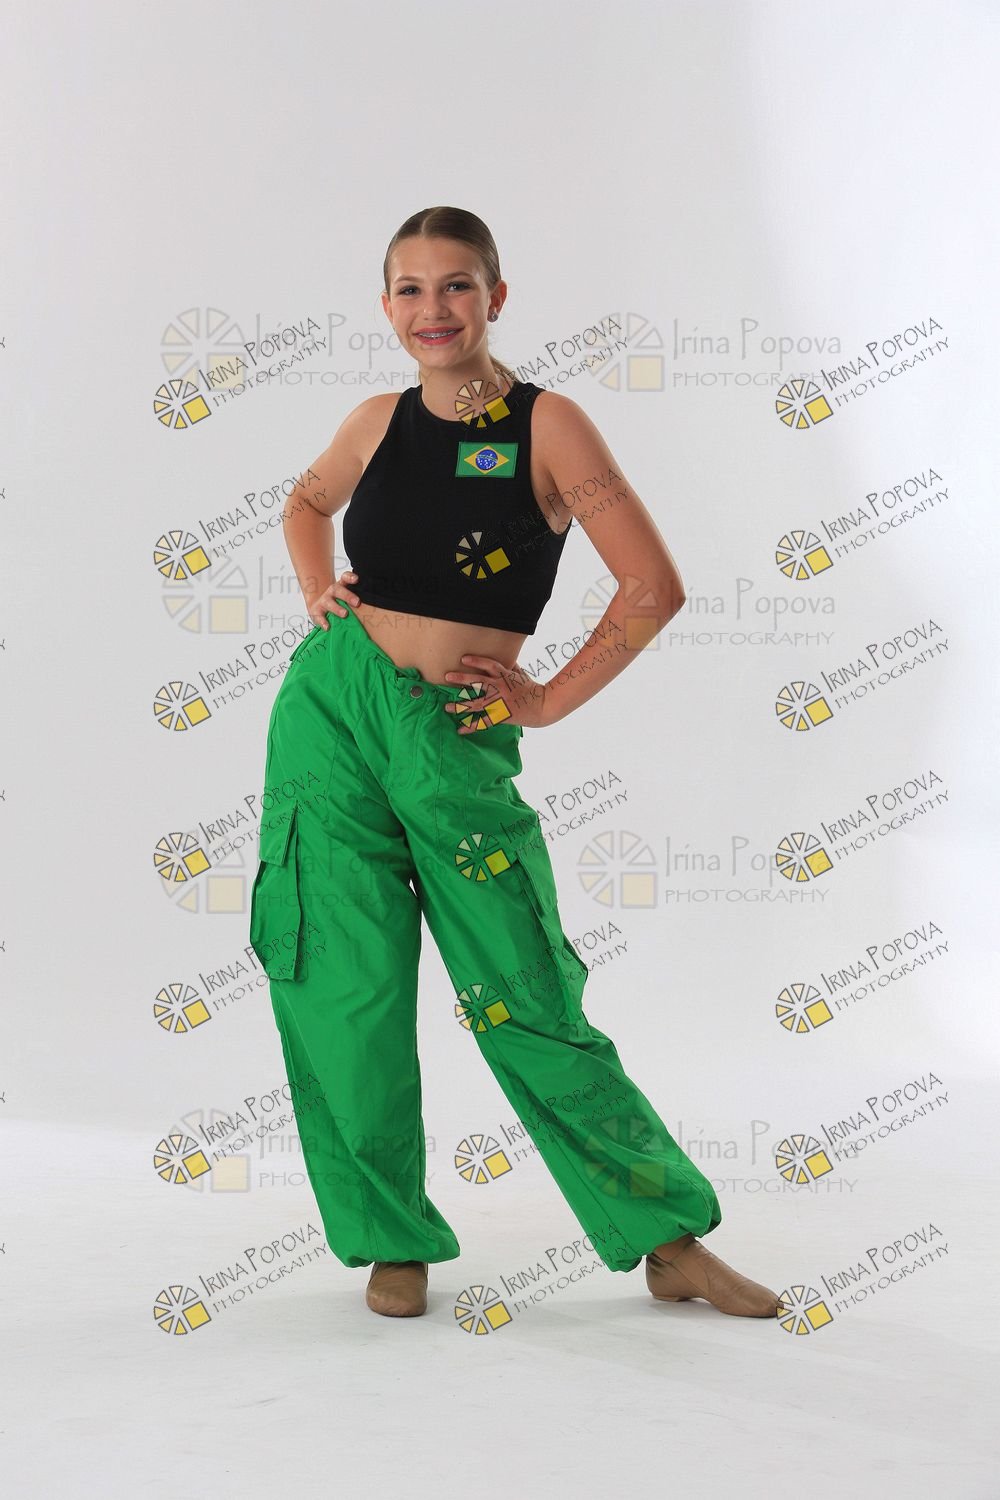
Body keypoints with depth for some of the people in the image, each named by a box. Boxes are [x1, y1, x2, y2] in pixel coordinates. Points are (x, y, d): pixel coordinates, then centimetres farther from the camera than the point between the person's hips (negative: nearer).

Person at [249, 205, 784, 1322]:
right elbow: (307, 501, 30)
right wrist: (317, 591, 12)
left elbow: (653, 586, -7)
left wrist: (549, 700, -5)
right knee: (346, 991, 2)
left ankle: (670, 1241, 9)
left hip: (456, 736, -3)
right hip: (331, 707, 4)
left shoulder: (547, 426, -5)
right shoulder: (377, 423, 7)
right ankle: (393, 1239, 19)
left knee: (525, 997, -4)